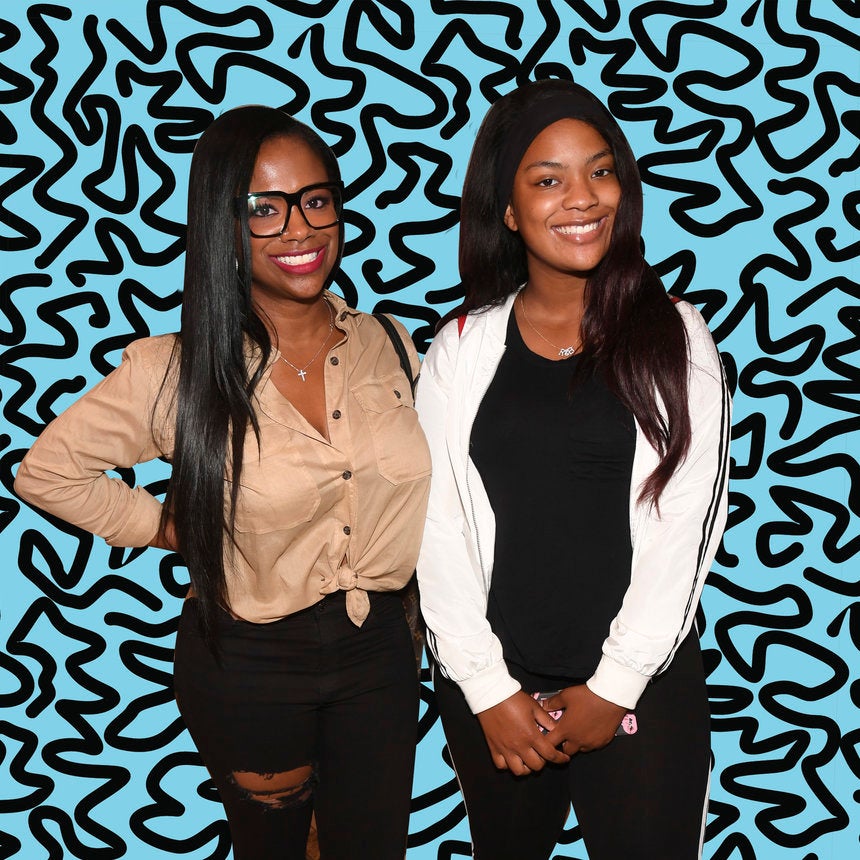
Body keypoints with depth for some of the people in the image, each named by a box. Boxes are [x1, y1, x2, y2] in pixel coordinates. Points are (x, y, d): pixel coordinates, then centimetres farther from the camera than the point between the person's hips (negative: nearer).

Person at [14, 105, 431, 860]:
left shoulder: (388, 345, -4)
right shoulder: (179, 372, -15)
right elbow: (48, 470, -5)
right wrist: (173, 529, -6)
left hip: (378, 652, 3)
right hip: (247, 664, -3)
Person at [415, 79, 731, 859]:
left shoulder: (675, 339, -4)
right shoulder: (462, 348, -1)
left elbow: (686, 528, -8)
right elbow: (439, 528, -4)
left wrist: (611, 688, -10)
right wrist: (488, 690, -8)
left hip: (641, 689, -1)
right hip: (491, 687, 2)